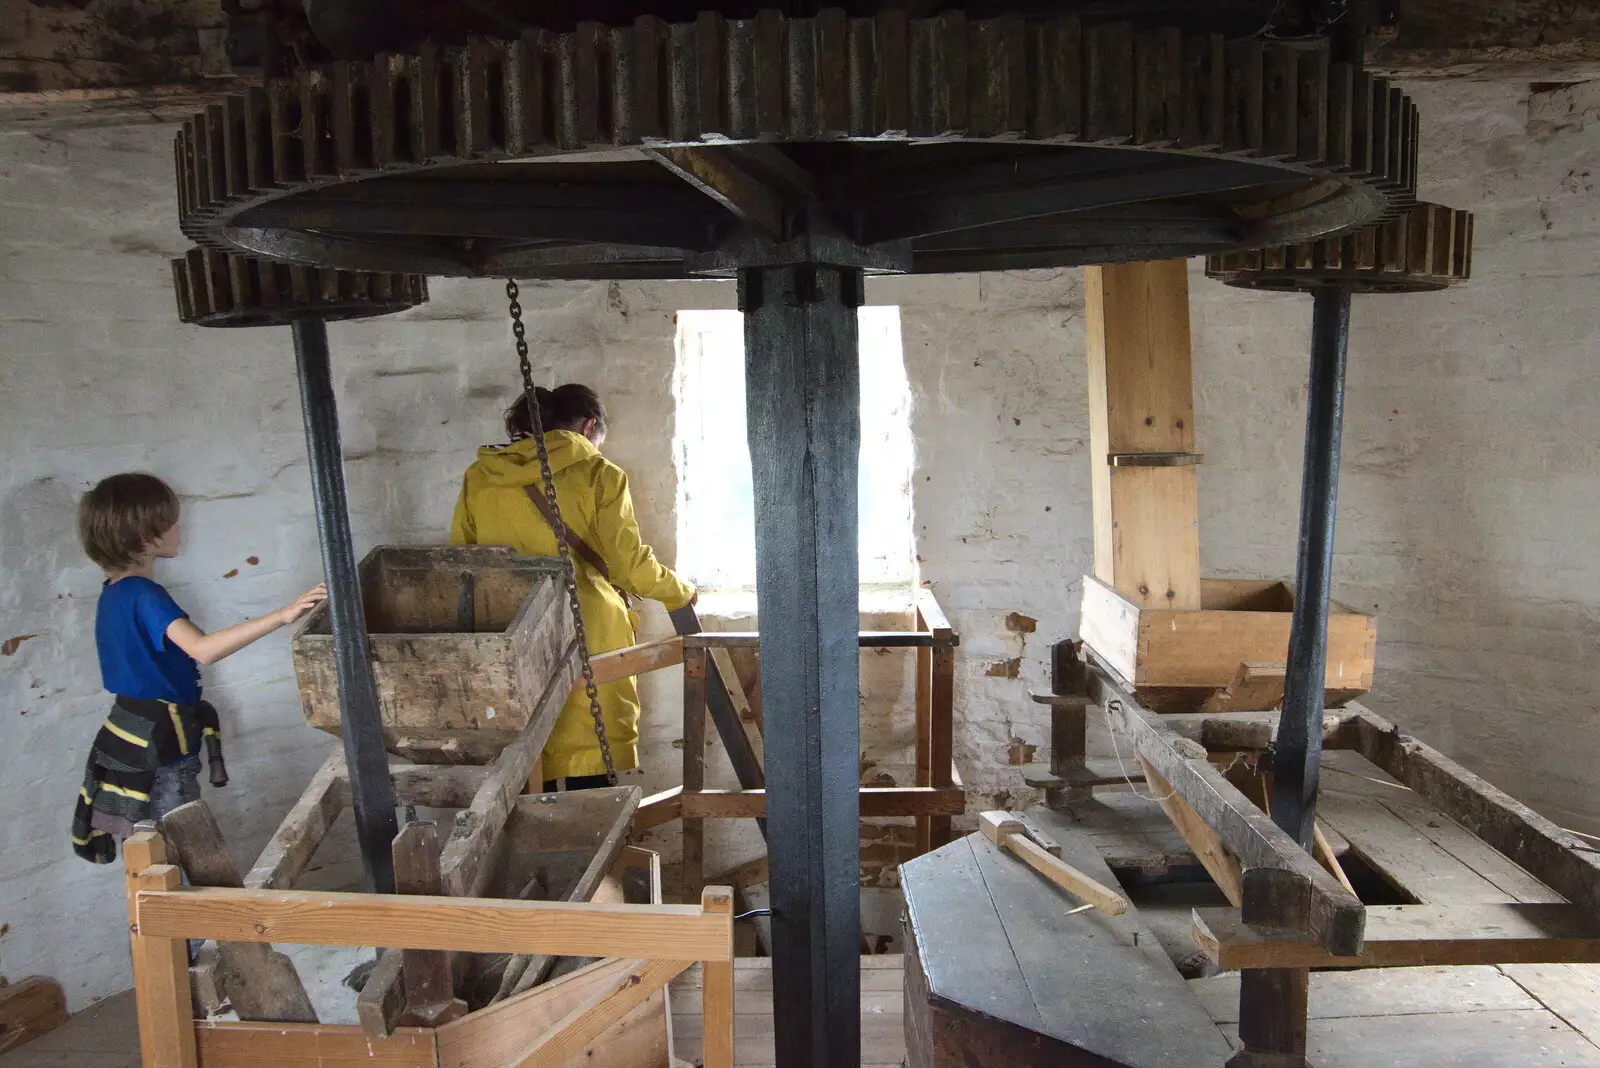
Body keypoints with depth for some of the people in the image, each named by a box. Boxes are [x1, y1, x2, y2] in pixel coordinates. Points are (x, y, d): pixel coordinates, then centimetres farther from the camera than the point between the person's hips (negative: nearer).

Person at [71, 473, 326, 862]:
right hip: (159, 747, -10)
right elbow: (203, 649, -39)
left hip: (135, 739, 10)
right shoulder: (145, 595, -22)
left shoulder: (114, 592, 8)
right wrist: (281, 616, -45)